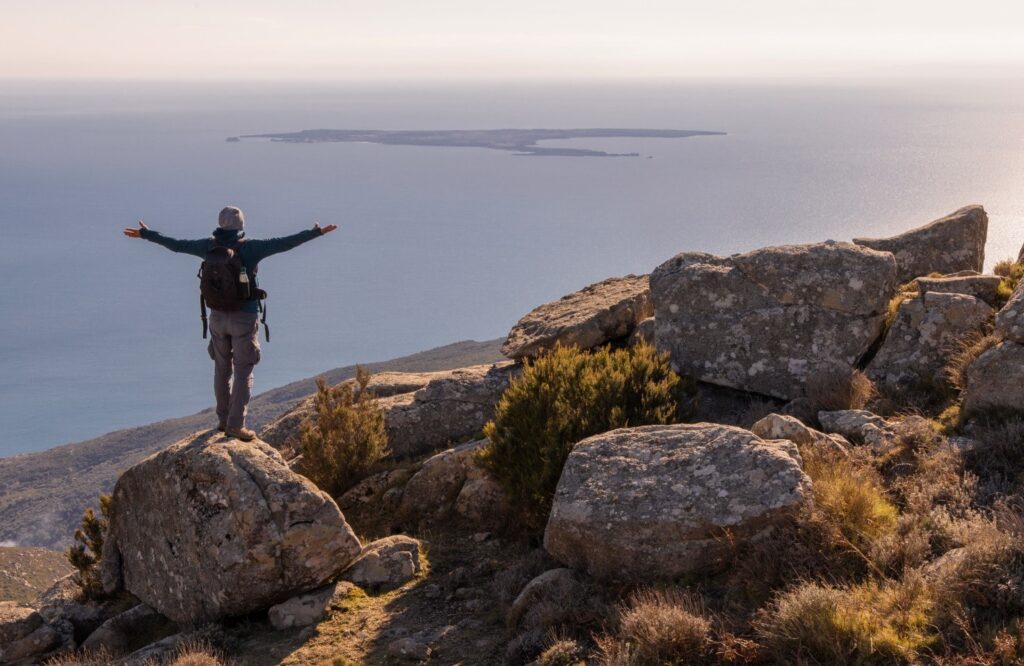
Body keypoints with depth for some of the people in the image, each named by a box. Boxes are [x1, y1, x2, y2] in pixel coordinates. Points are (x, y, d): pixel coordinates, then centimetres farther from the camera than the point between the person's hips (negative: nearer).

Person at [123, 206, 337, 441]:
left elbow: (175, 244, 7)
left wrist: (145, 234, 21)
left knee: (222, 368, 18)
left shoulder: (210, 246, -1)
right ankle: (235, 425, 0)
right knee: (243, 372, 2)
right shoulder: (250, 248, -13)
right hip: (245, 318, -4)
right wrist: (316, 232, -13)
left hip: (218, 316, 4)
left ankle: (224, 419, 26)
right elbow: (285, 243, -17)